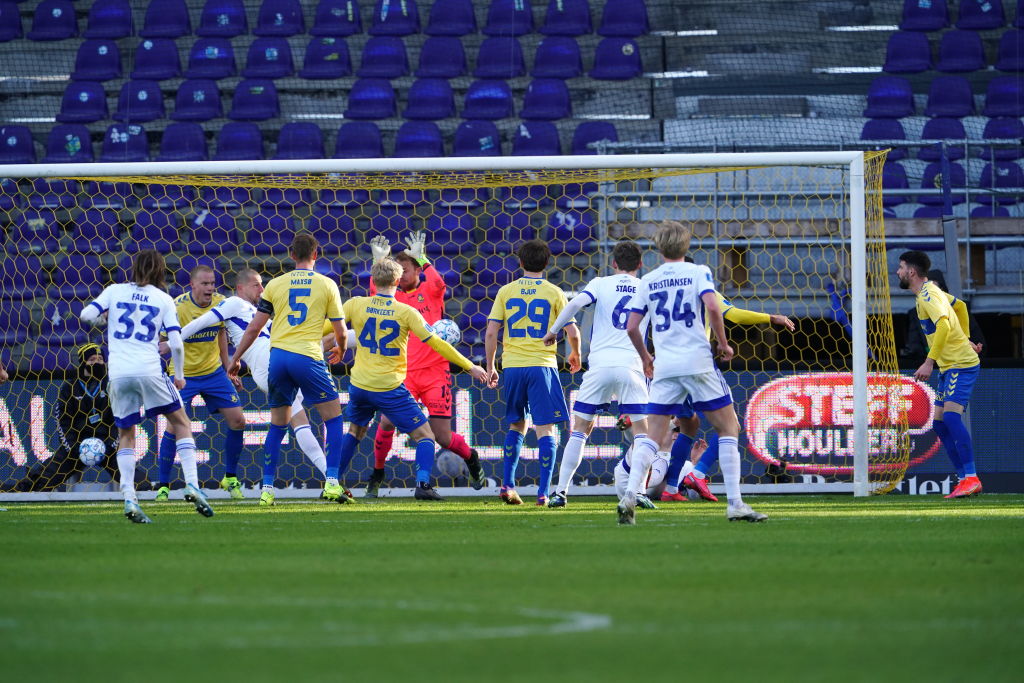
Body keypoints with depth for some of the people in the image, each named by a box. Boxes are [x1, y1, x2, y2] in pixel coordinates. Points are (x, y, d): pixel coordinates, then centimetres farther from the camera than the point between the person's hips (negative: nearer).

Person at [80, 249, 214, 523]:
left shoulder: (115, 291, 9)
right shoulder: (164, 299, 8)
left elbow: (86, 314, -2)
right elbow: (176, 343, 0)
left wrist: (101, 316, 21)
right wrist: (179, 375, 14)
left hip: (118, 374, 1)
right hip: (149, 370, -1)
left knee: (126, 435, 15)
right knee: (181, 422, 18)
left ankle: (129, 498, 0)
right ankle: (192, 485, 4)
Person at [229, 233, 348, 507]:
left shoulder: (275, 284, 9)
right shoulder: (326, 285, 4)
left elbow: (254, 328, 9)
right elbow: (341, 331, 8)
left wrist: (236, 359, 20)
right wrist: (340, 350, 30)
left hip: (278, 356, 3)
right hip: (308, 358, -3)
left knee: (277, 425, 14)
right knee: (333, 419, 7)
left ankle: (267, 488, 10)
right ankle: (331, 484, -4)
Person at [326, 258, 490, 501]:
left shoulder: (356, 305, -1)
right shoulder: (406, 312, -7)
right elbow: (436, 343, -7)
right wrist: (470, 367, 0)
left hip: (360, 387, 4)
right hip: (390, 389, -4)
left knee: (354, 432, 27)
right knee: (424, 435, 4)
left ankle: (331, 481, 23)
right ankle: (422, 484, -15)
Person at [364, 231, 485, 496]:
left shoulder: (431, 291, 4)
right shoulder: (395, 299, 8)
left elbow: (439, 283, -19)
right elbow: (375, 293, -12)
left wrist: (421, 257, -23)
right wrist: (379, 261, -17)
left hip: (435, 370, -2)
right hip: (405, 373, 2)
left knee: (443, 437, -3)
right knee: (387, 422, -18)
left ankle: (471, 458, 30)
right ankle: (377, 474, 3)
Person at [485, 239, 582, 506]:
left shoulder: (506, 291, 5)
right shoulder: (554, 293, 1)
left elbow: (491, 333, 1)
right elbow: (573, 332, 0)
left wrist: (490, 367, 10)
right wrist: (575, 354, 20)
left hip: (512, 366, 2)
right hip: (542, 365, -2)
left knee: (516, 425, 18)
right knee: (545, 428, -1)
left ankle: (507, 484, 9)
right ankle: (543, 492, -8)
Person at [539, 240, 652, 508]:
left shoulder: (601, 284, 5)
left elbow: (576, 303, -11)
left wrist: (553, 330, 0)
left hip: (600, 365, 0)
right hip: (631, 366, 0)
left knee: (580, 428, 8)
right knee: (641, 429, 5)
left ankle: (561, 491, 4)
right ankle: (639, 491, -9)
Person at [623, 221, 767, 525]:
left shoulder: (648, 281, 11)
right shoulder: (698, 272, 2)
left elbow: (631, 327, 7)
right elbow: (712, 306, -15)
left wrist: (645, 358, 24)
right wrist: (723, 344, -1)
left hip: (664, 367, 3)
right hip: (698, 361, -3)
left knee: (653, 437, 7)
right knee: (729, 428, 6)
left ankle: (630, 495, -14)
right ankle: (735, 504, -2)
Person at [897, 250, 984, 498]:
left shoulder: (928, 295, -16)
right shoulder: (931, 291, 15)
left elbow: (944, 325, -32)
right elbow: (960, 306, 31)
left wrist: (929, 362, -32)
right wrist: (965, 338, 33)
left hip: (961, 365, -11)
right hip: (950, 367, 11)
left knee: (951, 415, -23)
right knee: (939, 422, 8)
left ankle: (971, 478, -28)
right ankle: (964, 479, 7)